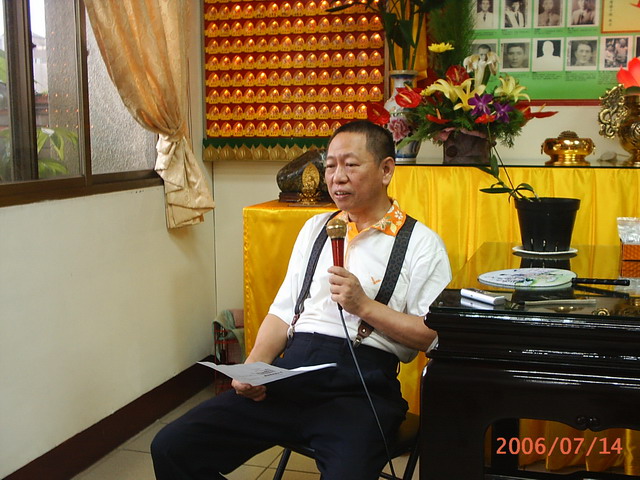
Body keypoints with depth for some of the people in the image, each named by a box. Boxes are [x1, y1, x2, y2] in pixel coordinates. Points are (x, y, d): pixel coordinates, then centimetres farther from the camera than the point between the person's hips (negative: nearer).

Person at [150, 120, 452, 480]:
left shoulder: (421, 244, 3)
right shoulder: (316, 228, 22)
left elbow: (434, 335, -4)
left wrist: (364, 306, -10)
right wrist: (253, 369, 3)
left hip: (360, 386, -5)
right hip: (292, 371, 5)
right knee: (171, 447, -10)